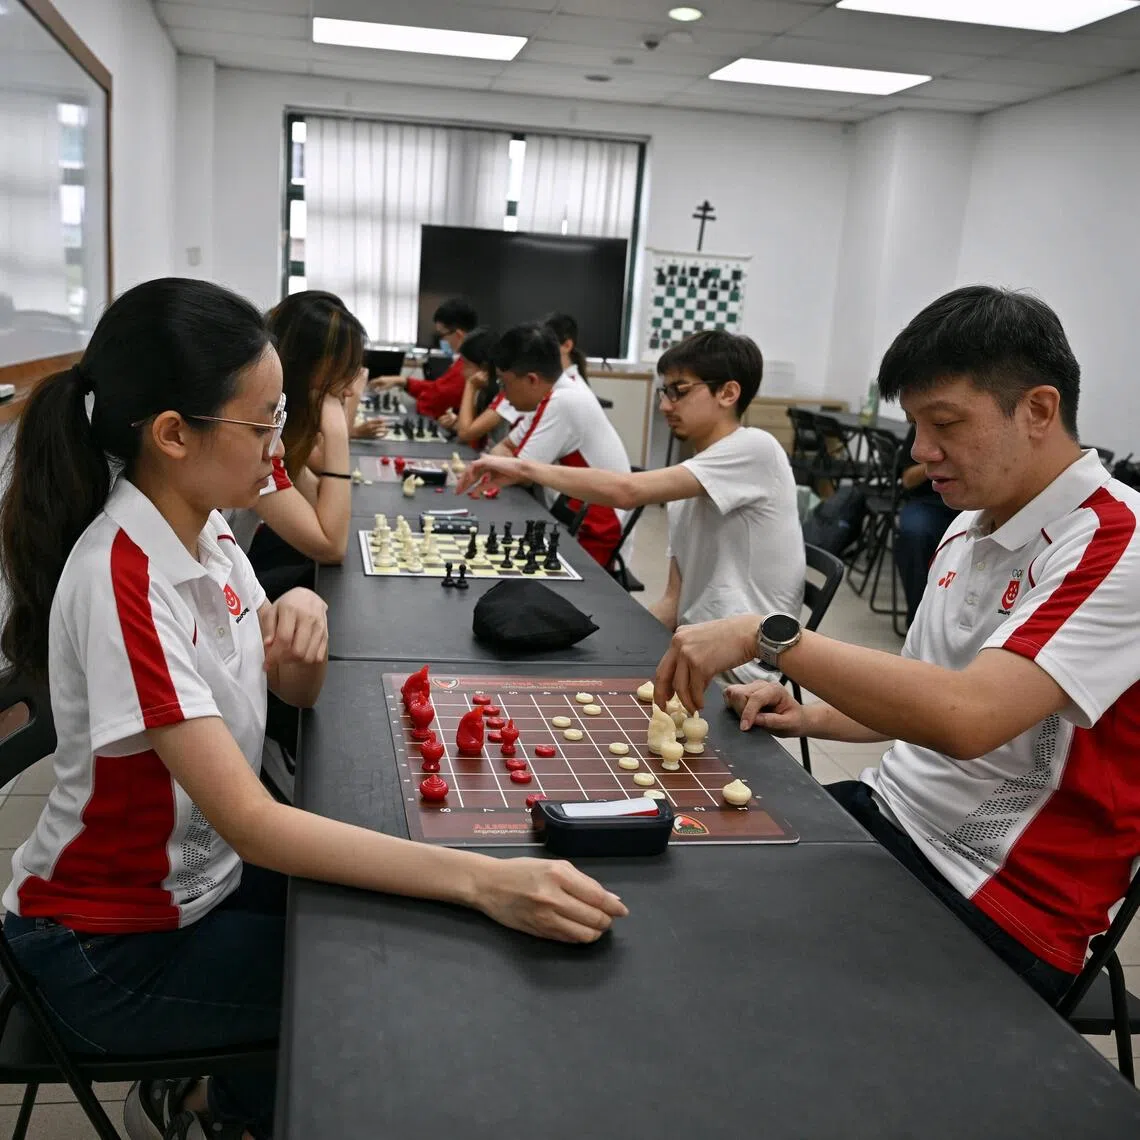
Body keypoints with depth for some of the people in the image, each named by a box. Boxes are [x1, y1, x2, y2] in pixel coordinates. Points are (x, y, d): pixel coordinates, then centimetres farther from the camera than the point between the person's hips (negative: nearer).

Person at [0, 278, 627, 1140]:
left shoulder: (205, 528, -3)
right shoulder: (122, 578, -31)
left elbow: (299, 691, 5)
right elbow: (249, 821, -34)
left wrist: (302, 614, -18)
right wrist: (484, 880, -41)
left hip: (204, 871, 8)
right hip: (112, 949, -7)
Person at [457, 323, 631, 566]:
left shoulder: (563, 403, -23)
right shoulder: (553, 394, 4)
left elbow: (519, 473, -17)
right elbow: (508, 447, 13)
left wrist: (486, 469, 3)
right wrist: (480, 468, -7)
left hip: (594, 538, -8)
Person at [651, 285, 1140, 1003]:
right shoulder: (969, 529, 10)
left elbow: (966, 716, -34)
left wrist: (767, 635, -28)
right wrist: (813, 719, 2)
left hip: (996, 900, -8)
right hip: (889, 811, 8)